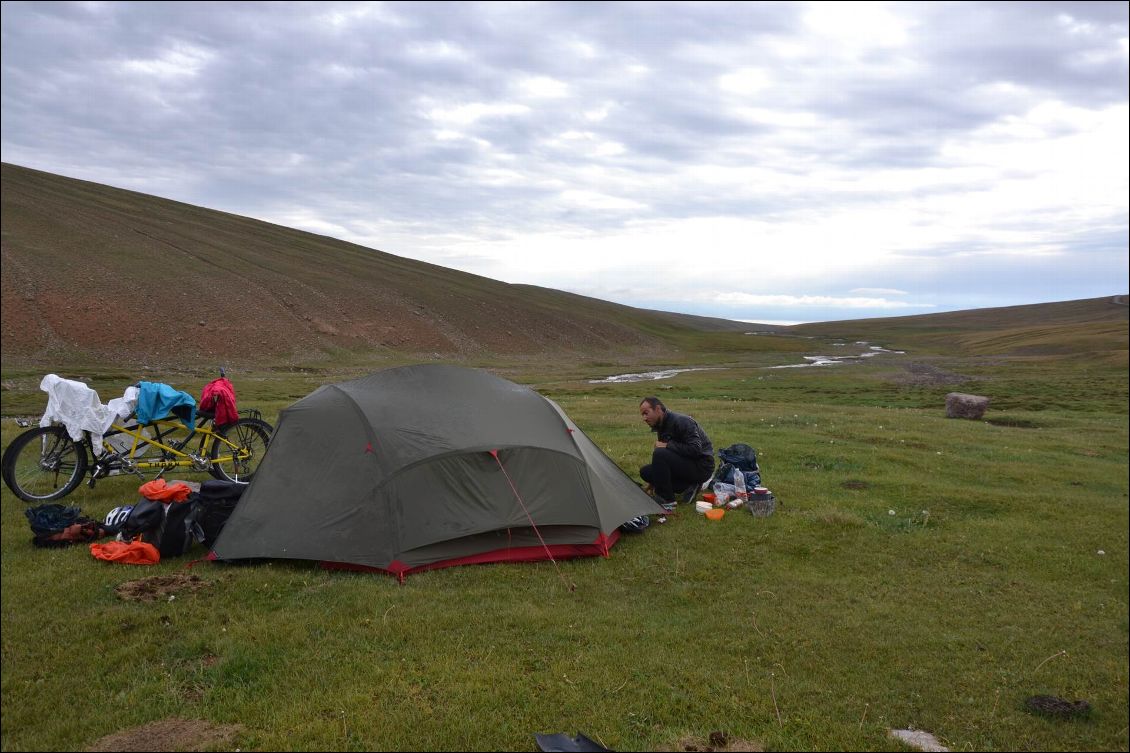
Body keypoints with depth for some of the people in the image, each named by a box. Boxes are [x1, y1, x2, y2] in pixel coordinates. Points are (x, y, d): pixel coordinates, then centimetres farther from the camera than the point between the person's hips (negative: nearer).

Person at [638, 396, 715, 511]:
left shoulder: (681, 421, -20)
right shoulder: (661, 426, 8)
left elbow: (695, 449, -27)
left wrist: (667, 445, -22)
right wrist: (654, 483, 14)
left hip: (701, 467, -9)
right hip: (686, 464, 9)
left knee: (660, 454, -29)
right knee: (645, 472, 0)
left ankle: (666, 502, -20)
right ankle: (689, 487, 3)